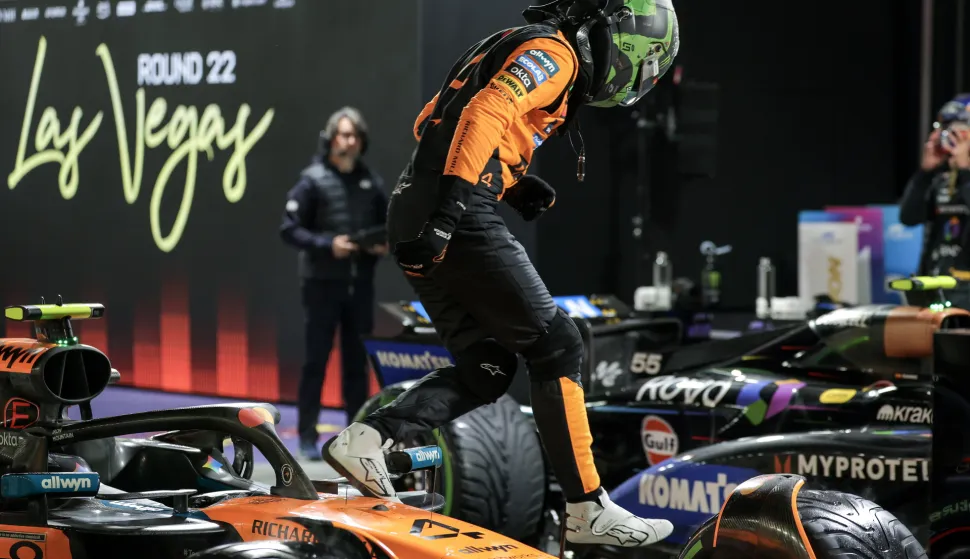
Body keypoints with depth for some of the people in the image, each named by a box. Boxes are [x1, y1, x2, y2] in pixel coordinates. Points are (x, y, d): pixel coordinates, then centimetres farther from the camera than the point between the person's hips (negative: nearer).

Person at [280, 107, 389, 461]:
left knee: (357, 361, 9)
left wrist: (383, 245, -2)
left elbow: (386, 226, 19)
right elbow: (289, 229, -8)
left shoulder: (371, 182, 8)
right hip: (322, 283, -4)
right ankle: (307, 436, 6)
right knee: (316, 360, 0)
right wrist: (327, 244, -19)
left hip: (360, 284, 4)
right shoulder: (313, 180, -6)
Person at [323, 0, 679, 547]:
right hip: (461, 217, -9)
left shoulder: (515, 49, 26)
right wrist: (448, 210, -29)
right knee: (556, 346, -3)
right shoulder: (554, 52, -4)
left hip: (414, 211, 9)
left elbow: (431, 123, 26)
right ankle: (588, 510, -2)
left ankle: (367, 437, -4)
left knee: (486, 368, 11)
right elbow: (485, 114, -20)